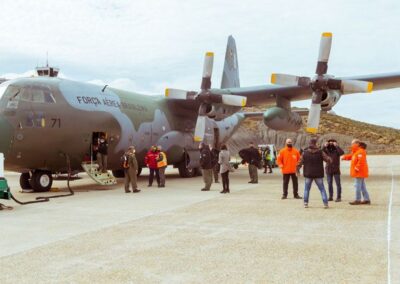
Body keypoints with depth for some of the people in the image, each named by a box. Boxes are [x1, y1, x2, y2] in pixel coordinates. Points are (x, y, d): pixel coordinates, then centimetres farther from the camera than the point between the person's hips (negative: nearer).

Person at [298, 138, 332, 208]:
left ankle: (306, 203, 11)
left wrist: (297, 170, 12)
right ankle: (325, 203, 2)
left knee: (306, 189, 15)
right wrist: (329, 159, 19)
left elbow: (300, 162, -1)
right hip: (318, 174, -1)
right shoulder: (320, 152, -5)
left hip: (308, 174, 1)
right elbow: (329, 160, -4)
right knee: (322, 189, 8)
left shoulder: (305, 153, -2)